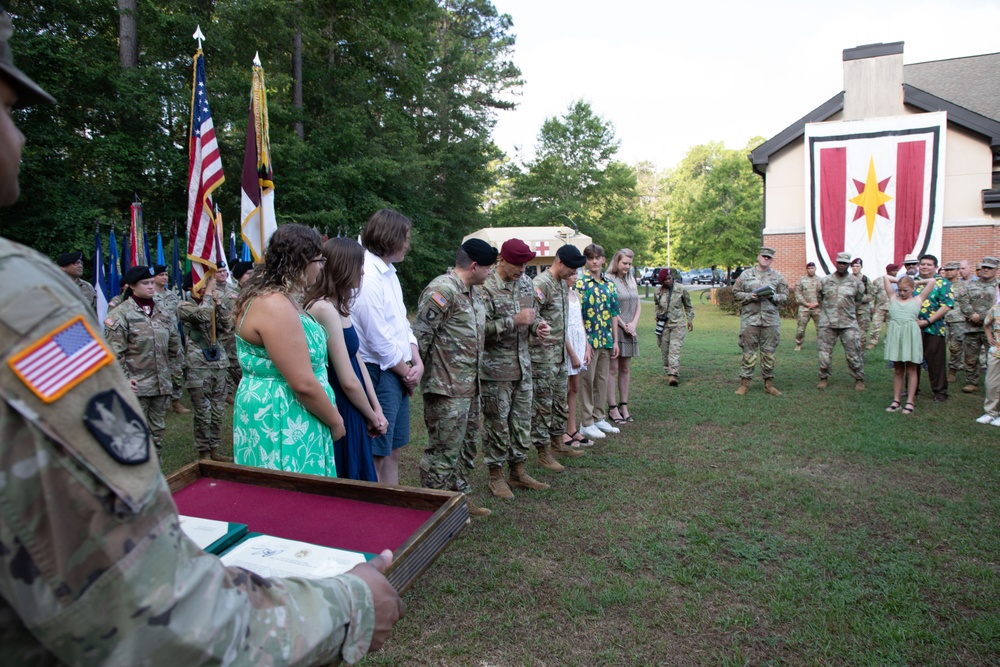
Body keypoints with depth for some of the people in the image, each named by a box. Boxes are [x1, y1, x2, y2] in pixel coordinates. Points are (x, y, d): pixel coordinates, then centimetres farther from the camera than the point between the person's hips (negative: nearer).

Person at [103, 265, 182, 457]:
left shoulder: (161, 312, 11)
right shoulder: (120, 313, -7)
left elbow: (174, 345, 19)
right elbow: (114, 352, -11)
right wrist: (124, 380, -14)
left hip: (161, 384, 6)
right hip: (136, 386, -6)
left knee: (157, 432, 14)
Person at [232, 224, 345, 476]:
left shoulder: (279, 299, 9)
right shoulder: (275, 306, -24)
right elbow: (303, 384, -25)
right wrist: (335, 421, -12)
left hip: (286, 417, 10)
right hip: (280, 423, -10)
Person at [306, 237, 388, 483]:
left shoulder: (339, 307, 8)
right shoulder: (324, 309, -21)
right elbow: (348, 381, -21)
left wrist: (376, 410, 6)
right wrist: (372, 416, -6)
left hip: (352, 409, 9)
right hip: (339, 412, -9)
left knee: (356, 482, 19)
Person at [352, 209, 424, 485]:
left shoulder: (389, 272, 11)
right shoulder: (368, 277, -18)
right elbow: (379, 339, -19)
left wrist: (417, 362, 1)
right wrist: (407, 373, -7)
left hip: (400, 373, 9)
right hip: (378, 373, -9)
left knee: (394, 450, 17)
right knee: (376, 455, 1)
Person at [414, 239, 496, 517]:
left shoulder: (473, 292, 13)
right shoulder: (443, 289, -18)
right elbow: (420, 335, -20)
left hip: (470, 386, 10)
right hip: (447, 389, -10)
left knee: (466, 445, 19)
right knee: (444, 450, 0)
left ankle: (462, 497, 34)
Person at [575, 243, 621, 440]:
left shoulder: (609, 284, 10)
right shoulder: (581, 284, -9)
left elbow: (614, 314, 12)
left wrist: (615, 341, 8)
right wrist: (585, 342, -16)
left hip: (606, 341, 6)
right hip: (589, 340, -6)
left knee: (602, 380, 13)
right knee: (587, 381, 1)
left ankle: (599, 418, 25)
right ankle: (587, 423, 9)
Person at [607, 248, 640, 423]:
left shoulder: (631, 280, 14)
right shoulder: (609, 280, -9)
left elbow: (638, 305, 14)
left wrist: (633, 324, -1)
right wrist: (624, 326, -11)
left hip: (630, 331, 7)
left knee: (625, 369, 11)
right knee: (612, 369, -2)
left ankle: (624, 406, 18)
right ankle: (612, 408, 3)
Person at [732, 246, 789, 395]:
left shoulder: (778, 276, 10)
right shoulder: (746, 275, 6)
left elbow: (784, 296, 9)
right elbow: (736, 293, 6)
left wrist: (773, 296, -10)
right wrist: (750, 296, -10)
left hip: (771, 320, 2)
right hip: (750, 318, -2)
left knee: (769, 353, 6)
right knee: (749, 352, 0)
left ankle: (769, 384, 15)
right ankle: (744, 383, 7)